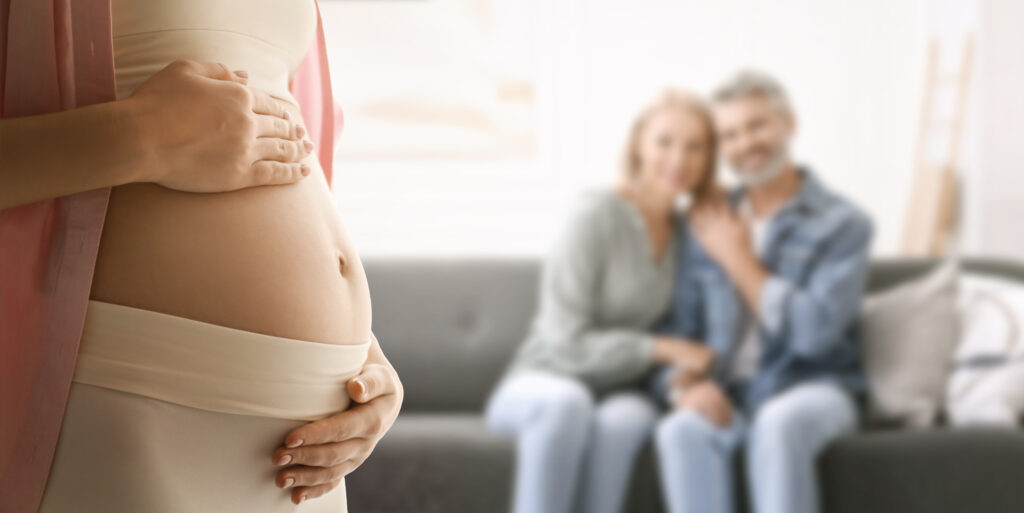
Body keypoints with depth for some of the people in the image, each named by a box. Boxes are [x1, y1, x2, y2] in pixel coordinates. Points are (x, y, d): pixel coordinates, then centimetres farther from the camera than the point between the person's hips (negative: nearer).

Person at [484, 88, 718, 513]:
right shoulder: (598, 213, -14)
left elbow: (683, 339, 5)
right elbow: (566, 344, -16)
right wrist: (662, 348, -20)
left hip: (616, 393, 4)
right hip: (539, 386, -3)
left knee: (625, 418, -33)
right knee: (568, 401, -38)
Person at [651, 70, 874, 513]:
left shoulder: (843, 224, -2)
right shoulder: (708, 225, 9)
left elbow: (812, 331, -15)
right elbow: (677, 331, 8)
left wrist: (737, 260, -7)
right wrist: (686, 385, -14)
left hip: (811, 388, -2)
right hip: (727, 394, 3)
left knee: (778, 423, -38)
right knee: (681, 430, -32)